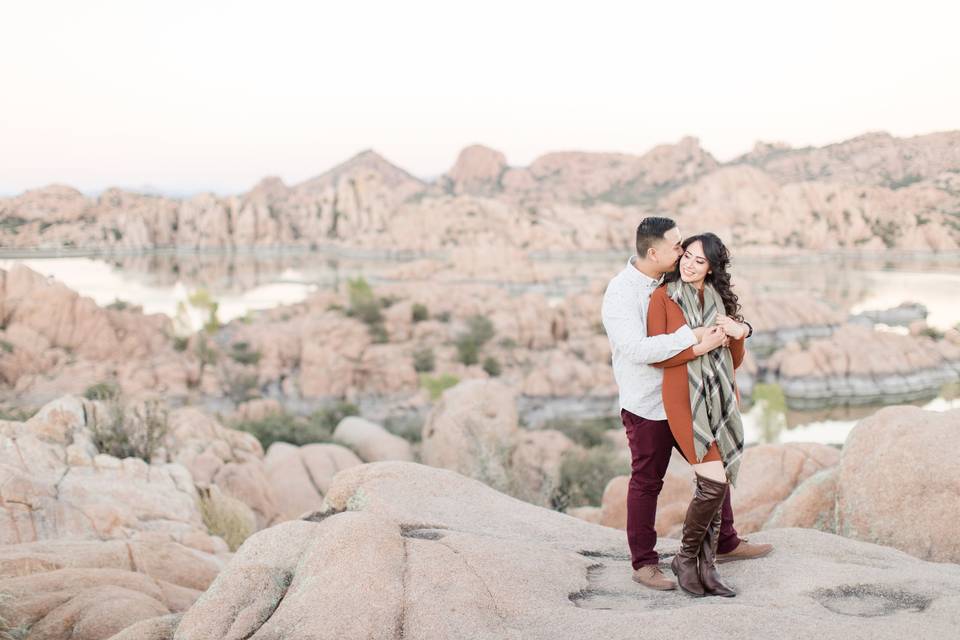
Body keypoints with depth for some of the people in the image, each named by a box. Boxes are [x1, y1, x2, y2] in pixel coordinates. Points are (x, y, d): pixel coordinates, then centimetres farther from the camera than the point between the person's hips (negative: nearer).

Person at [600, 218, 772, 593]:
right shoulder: (621, 293, -21)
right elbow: (636, 348, -33)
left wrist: (729, 328, -5)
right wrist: (693, 338, -33)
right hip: (647, 406, -7)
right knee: (646, 482, 4)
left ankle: (726, 543, 32)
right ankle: (643, 564, 17)